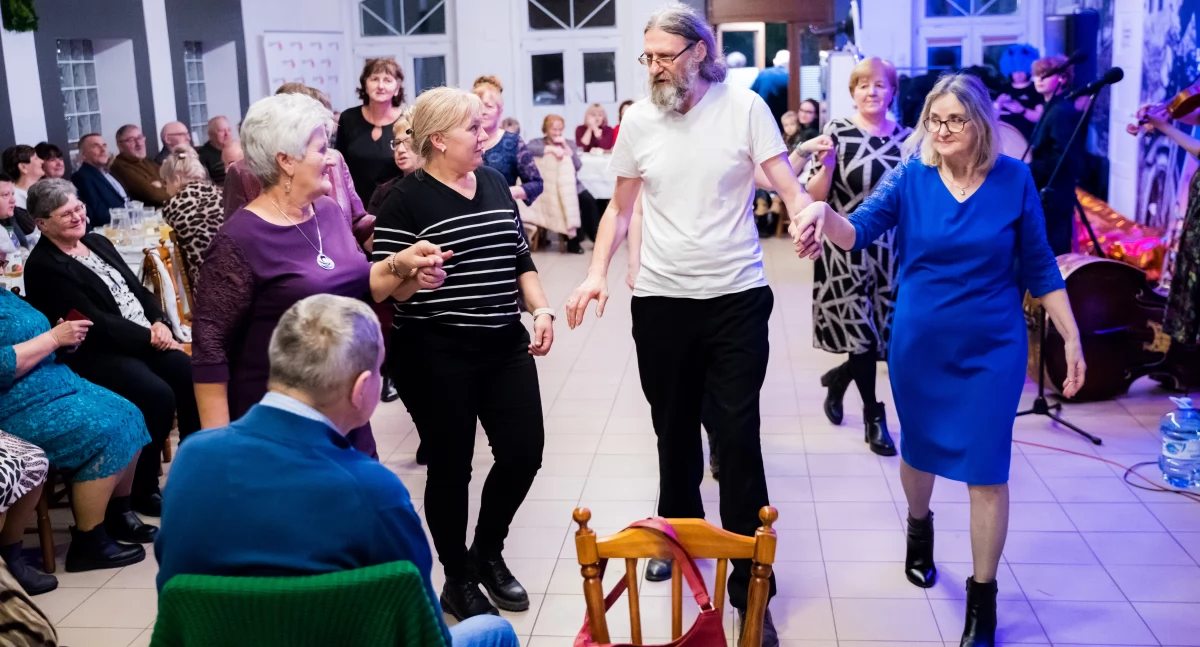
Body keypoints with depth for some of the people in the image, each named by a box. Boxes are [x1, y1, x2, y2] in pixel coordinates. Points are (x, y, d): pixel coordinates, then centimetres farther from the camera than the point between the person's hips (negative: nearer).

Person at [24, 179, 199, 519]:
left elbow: (139, 290, 15)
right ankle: (142, 491, -11)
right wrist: (149, 337, -15)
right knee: (158, 395, -29)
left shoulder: (98, 242, 17)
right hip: (97, 354, -7)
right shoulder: (42, 267, -7)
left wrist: (160, 324, -5)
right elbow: (94, 322, -15)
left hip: (145, 339, 7)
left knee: (189, 374, -20)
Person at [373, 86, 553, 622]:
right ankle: (459, 580, 26)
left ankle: (487, 553, 33)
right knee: (451, 467, 5)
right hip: (436, 355, -6)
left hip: (504, 346, 6)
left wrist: (541, 310, 2)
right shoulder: (405, 199, -10)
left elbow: (521, 259, 16)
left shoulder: (495, 184, 10)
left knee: (524, 449, 7)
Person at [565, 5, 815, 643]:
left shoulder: (744, 106, -4)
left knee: (738, 436, -2)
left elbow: (788, 185, -8)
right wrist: (597, 273, -1)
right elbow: (619, 208, 12)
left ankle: (749, 584, 7)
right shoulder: (637, 119, 4)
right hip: (661, 299, 3)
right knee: (673, 428, 16)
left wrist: (805, 213, -31)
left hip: (736, 297, -3)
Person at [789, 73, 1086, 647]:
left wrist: (1071, 337, -1)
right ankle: (919, 528, 51)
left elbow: (1039, 267, 0)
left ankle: (983, 599, 16)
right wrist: (824, 213, -39)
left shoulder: (1013, 180, -6)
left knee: (987, 470, -1)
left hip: (993, 348, -1)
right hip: (919, 344, 1)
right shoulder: (910, 178, -6)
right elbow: (856, 232, -17)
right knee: (918, 449, 19)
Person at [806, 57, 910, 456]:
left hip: (892, 249, 4)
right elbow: (815, 197, -8)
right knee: (861, 332, -2)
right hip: (846, 248, -4)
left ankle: (840, 376, 37)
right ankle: (873, 414, 14)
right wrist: (827, 164, -23)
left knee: (888, 334, 9)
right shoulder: (838, 132, -6)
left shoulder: (905, 136, 6)